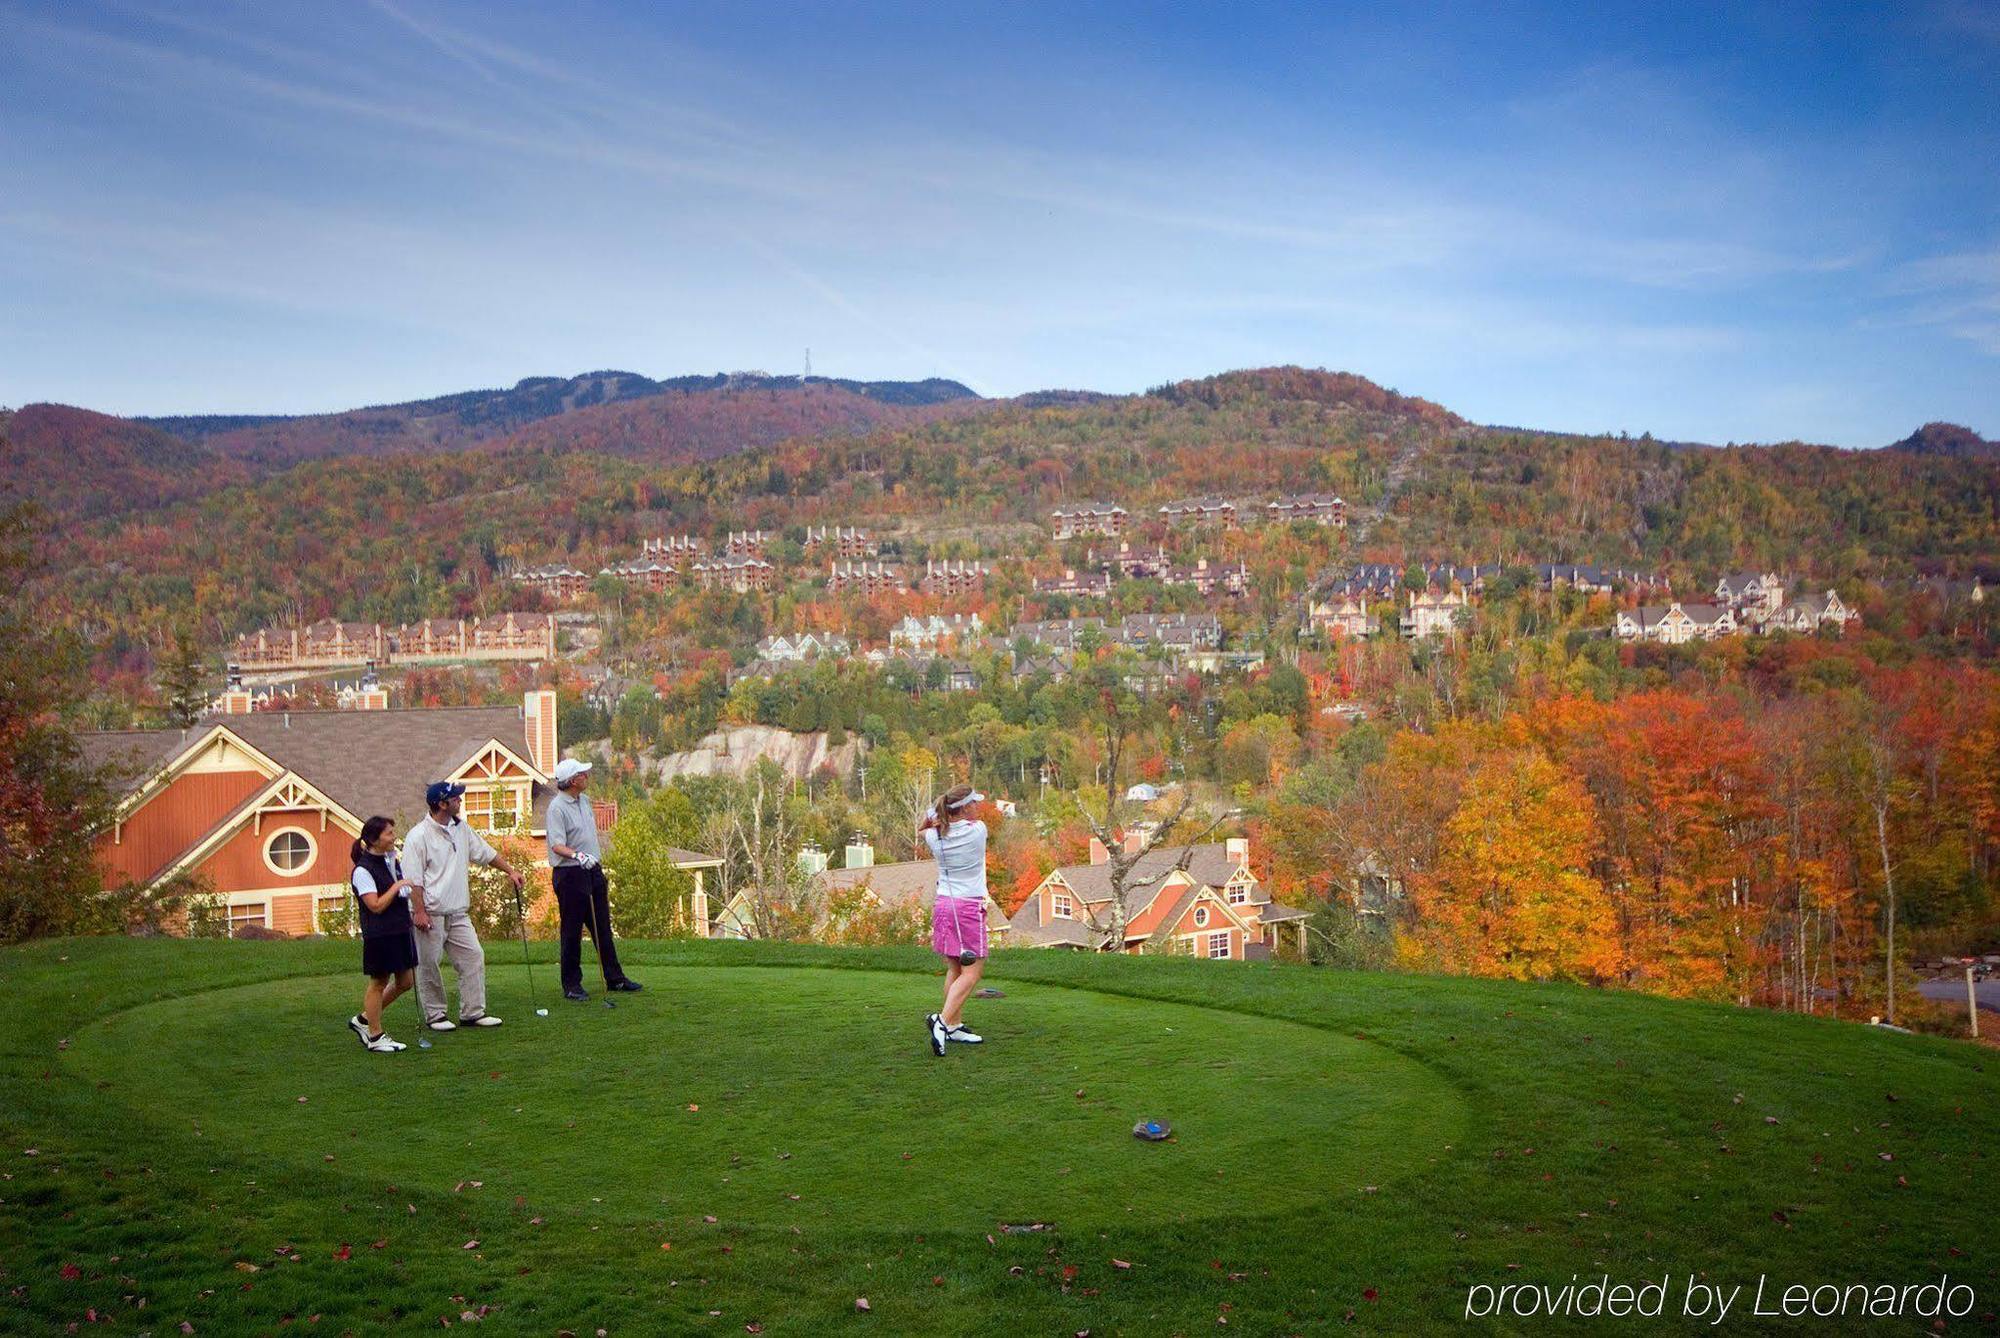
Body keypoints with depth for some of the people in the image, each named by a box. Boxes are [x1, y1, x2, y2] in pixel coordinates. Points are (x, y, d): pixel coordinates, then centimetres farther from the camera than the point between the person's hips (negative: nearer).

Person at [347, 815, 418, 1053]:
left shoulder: (393, 860, 10)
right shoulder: (363, 870, -15)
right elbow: (376, 905, -20)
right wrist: (396, 887, -18)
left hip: (401, 931, 8)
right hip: (379, 935, -8)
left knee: (405, 981, 12)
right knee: (379, 983, 3)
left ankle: (364, 1019, 27)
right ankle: (375, 1036, 15)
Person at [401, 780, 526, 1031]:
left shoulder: (461, 829, 10)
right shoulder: (418, 836, -12)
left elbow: (486, 853, 22)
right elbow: (413, 879, -14)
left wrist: (510, 871, 18)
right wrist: (419, 912, -18)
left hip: (459, 912, 7)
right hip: (431, 914, -7)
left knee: (473, 956, 3)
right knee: (429, 964, 2)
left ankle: (473, 1012, 9)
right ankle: (435, 1015, 14)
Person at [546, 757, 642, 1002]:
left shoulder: (585, 800, 11)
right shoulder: (557, 807, -15)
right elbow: (557, 845, -24)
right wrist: (578, 856, -41)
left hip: (592, 871, 8)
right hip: (570, 874, -8)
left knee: (602, 927, 13)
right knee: (572, 931, -1)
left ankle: (614, 978, 21)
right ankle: (571, 985, 8)